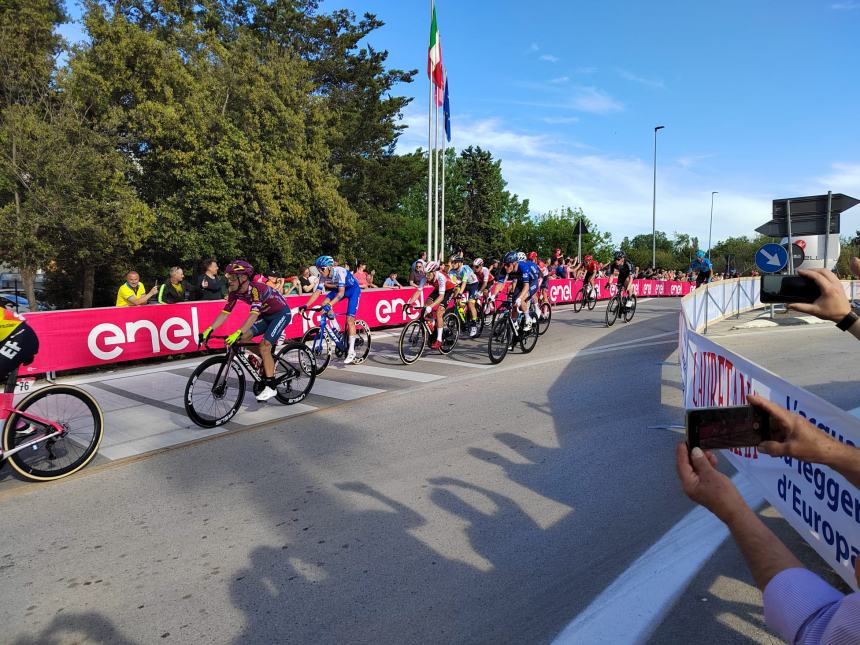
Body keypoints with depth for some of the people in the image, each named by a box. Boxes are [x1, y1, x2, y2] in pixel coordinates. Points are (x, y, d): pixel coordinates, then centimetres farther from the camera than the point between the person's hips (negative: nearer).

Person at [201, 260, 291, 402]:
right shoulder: (235, 292, -11)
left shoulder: (256, 288, -33)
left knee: (264, 346, -20)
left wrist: (238, 333, -55)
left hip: (281, 313, -8)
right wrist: (210, 329, -24)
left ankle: (271, 387, -11)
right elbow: (225, 312, -11)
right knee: (244, 338, -8)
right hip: (266, 314, 8)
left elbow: (254, 314, -44)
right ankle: (267, 361, 14)